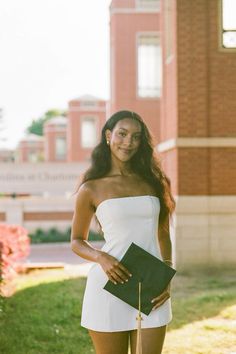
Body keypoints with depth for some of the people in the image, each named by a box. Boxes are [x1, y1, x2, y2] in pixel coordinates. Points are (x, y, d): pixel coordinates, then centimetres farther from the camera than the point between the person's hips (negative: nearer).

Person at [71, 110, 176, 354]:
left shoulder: (152, 181, 10)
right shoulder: (91, 189, 1)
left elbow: (163, 235, 15)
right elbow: (77, 241, 9)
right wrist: (101, 258, -12)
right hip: (110, 286, -2)